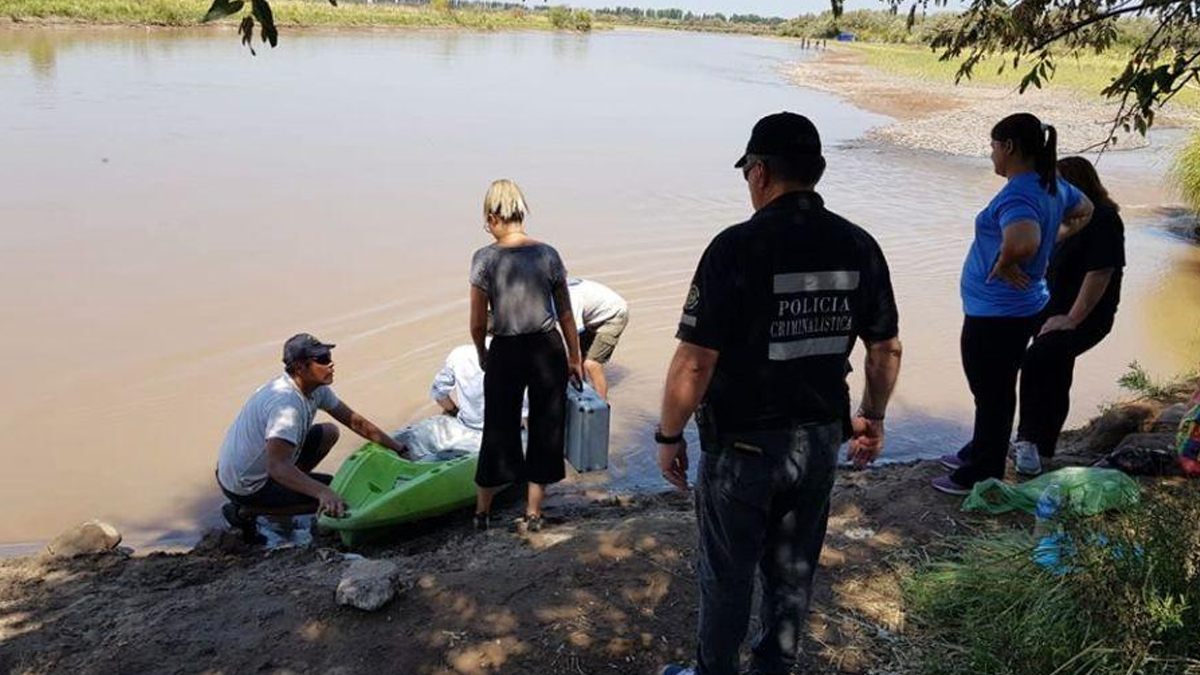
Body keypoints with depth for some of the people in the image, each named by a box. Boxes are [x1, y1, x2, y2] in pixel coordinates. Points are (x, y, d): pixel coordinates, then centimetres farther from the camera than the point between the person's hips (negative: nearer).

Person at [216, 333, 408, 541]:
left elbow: (354, 421, 7)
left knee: (328, 432, 10)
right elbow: (277, 467, -41)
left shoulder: (315, 388, -3)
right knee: (340, 494, -11)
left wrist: (396, 447, 5)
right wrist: (323, 492, -51)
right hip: (245, 487, -9)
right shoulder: (287, 403, -32)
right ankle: (246, 511, -3)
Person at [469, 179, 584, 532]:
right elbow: (565, 314, 3)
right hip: (548, 349, 2)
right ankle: (534, 513, 25)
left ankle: (483, 511, 30)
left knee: (499, 430, 14)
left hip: (505, 354, -1)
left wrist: (482, 355, 12)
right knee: (546, 429, 15)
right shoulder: (548, 254, -3)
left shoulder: (485, 258, -10)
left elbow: (478, 323, -7)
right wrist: (575, 358, 14)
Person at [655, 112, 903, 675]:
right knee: (793, 571, 20)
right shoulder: (858, 246, -3)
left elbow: (694, 363, -21)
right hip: (820, 439, 5)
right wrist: (872, 418, 21)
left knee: (727, 576, 14)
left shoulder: (736, 248, -21)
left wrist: (669, 436, -7)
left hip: (742, 445, -5)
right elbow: (887, 349, 6)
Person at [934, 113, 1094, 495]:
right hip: (1023, 307, 10)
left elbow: (1023, 242, -45)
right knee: (996, 389, 23)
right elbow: (1084, 211, 27)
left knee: (992, 394, 4)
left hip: (996, 316, -10)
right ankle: (978, 454, 40)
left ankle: (981, 476, 18)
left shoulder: (1017, 194, -26)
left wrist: (1005, 264, -25)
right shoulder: (1053, 185, 5)